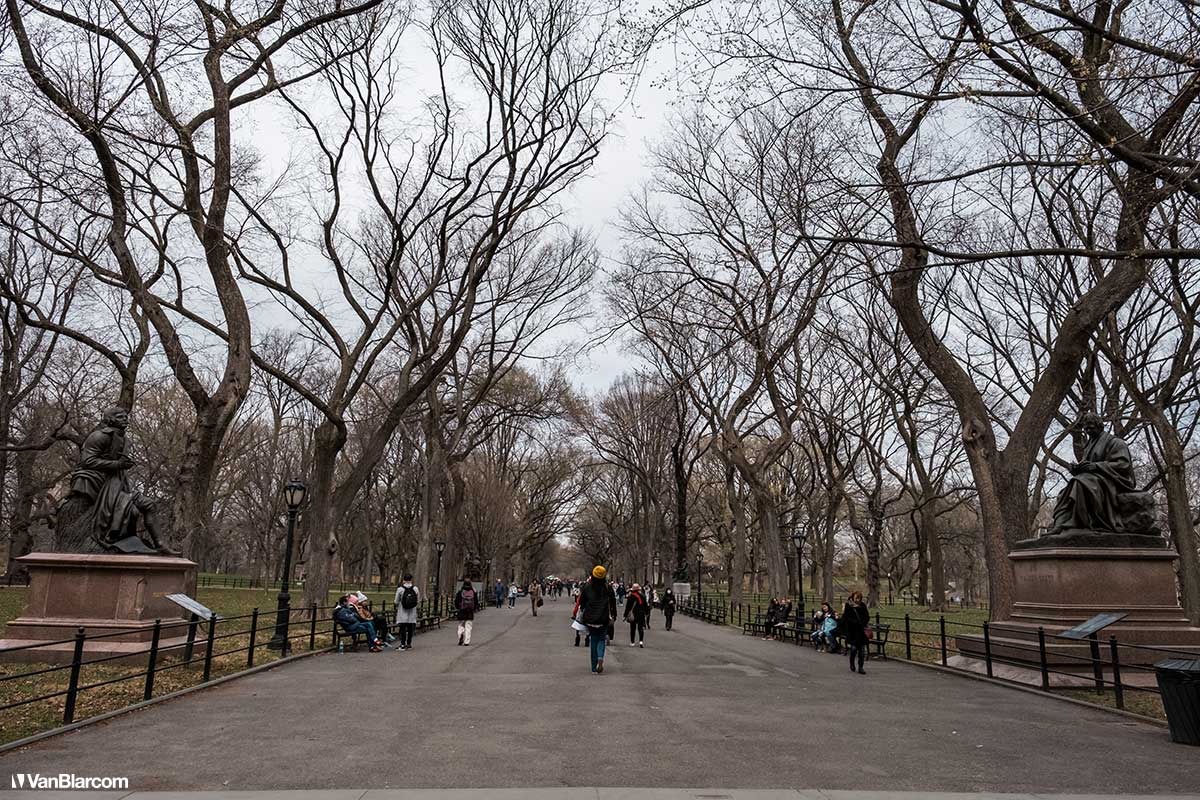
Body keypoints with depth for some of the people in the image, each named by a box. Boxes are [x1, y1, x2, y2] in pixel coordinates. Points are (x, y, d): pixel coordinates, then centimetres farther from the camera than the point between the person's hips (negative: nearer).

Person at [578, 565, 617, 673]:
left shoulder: (586, 587, -3)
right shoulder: (608, 588, -4)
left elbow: (581, 602, 4)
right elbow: (613, 603, 1)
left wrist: (582, 616, 17)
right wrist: (613, 617, 11)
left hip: (590, 618, 1)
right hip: (603, 619, -1)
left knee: (593, 640, 12)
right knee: (601, 639, 13)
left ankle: (594, 667, 13)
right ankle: (600, 658, -16)